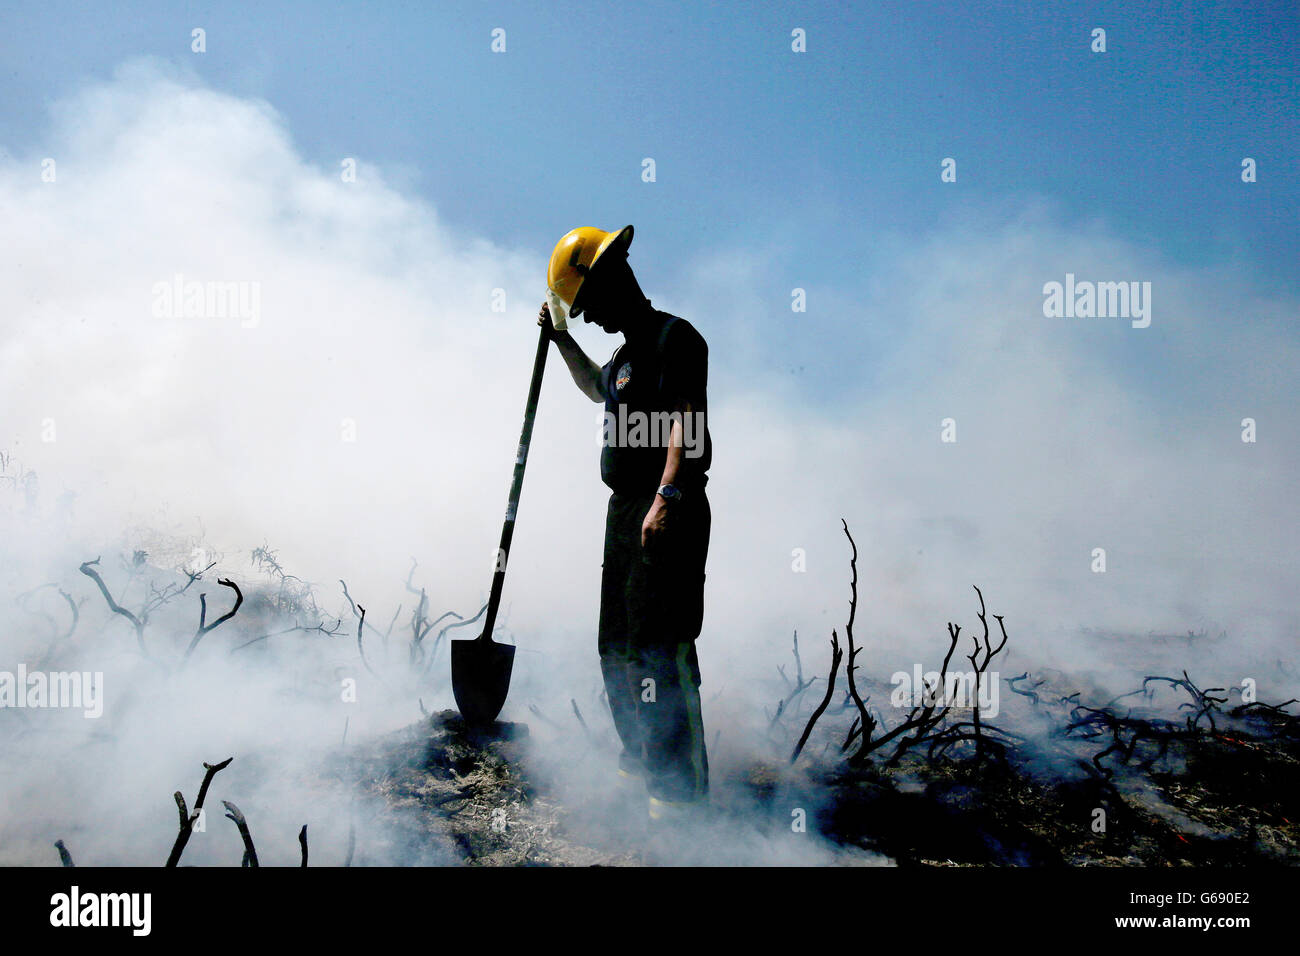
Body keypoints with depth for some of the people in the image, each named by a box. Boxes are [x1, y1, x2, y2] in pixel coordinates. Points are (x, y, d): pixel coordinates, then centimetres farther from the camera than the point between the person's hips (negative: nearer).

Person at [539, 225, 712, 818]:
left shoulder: (674, 336, -12)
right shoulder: (628, 350, 18)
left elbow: (685, 422, -24)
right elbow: (597, 389, 40)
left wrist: (666, 496, -35)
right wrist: (561, 339, 32)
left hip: (668, 516, -10)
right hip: (625, 510, 11)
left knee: (658, 645, -11)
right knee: (618, 643, 17)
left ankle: (678, 782, -5)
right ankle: (641, 755, 31)